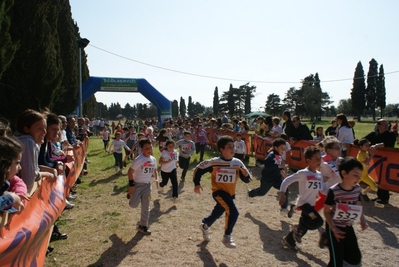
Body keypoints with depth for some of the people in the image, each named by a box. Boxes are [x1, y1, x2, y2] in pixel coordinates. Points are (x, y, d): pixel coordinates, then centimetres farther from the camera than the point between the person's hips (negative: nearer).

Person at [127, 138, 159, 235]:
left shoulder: (153, 159, 0)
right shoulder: (138, 160, -21)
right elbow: (130, 171, -17)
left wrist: (156, 179, -2)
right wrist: (131, 185, -19)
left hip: (147, 185, 5)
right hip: (137, 184, -5)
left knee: (146, 207, 8)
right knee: (134, 205, -4)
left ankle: (143, 226, 22)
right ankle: (130, 194, 32)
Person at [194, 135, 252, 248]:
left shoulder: (238, 163, -9)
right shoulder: (213, 162, -17)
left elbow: (247, 180, -4)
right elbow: (198, 169, -5)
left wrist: (245, 174, -25)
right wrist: (197, 184, -10)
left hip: (230, 194, 5)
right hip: (218, 191, -5)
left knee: (216, 214, 22)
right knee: (233, 212, -25)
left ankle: (205, 225, 55)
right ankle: (227, 237, -3)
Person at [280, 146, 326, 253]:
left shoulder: (319, 175, 5)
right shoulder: (303, 173, -18)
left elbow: (324, 190, 10)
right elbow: (286, 181, -17)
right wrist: (282, 195, -20)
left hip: (311, 204, 8)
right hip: (303, 203, -8)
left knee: (304, 225, 16)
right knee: (318, 222, -21)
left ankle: (289, 240, 38)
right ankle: (298, 229, 6)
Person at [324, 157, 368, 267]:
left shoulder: (357, 189, -7)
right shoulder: (334, 191, -24)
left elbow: (358, 206, 10)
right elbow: (326, 211, -15)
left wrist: (363, 221, -3)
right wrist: (334, 229, -20)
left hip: (348, 227, 6)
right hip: (334, 227, -6)